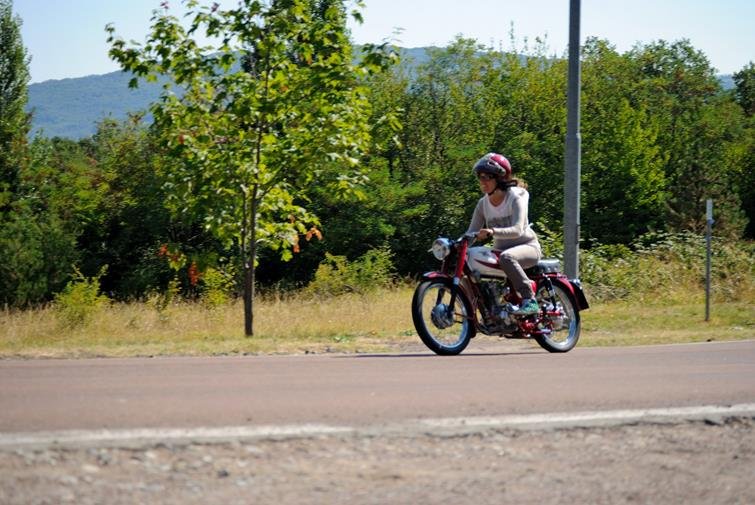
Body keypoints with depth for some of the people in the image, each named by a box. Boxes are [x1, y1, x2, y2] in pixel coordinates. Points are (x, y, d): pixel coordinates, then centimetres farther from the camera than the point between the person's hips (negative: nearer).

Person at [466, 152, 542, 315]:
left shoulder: (516, 197, -13)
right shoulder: (483, 203, 5)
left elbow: (517, 230, -28)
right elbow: (472, 233, -1)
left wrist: (493, 231, -46)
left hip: (527, 246, -7)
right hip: (500, 249, 7)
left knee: (506, 257, -40)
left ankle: (529, 300, -38)